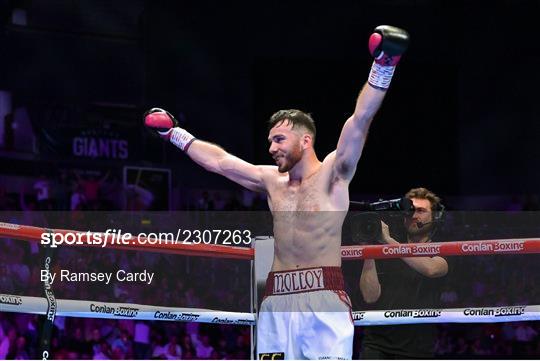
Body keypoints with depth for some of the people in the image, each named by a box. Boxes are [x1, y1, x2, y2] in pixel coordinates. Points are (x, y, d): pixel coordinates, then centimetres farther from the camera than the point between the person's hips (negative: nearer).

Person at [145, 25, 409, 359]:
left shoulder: (332, 174, 2)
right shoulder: (272, 181, 18)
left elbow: (360, 121, -9)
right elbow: (218, 161, 27)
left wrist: (383, 68, -20)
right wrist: (175, 134, 34)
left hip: (324, 300, -6)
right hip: (278, 303, 6)